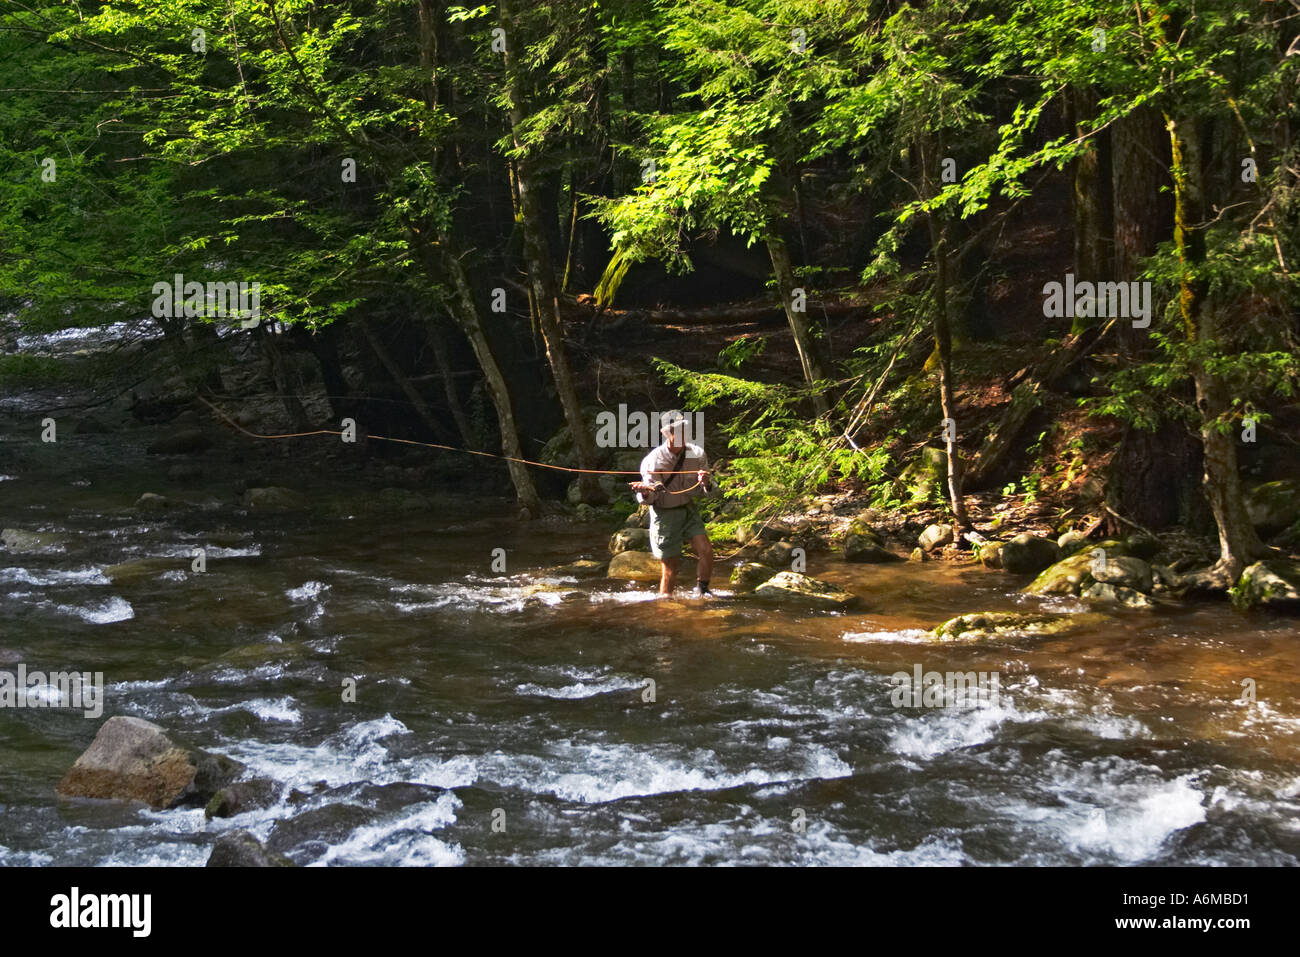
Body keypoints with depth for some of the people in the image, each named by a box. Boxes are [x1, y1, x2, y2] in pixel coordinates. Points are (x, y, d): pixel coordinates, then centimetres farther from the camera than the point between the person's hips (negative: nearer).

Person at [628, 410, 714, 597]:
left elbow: (701, 492, 0)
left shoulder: (697, 454, -9)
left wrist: (704, 484, -24)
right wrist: (644, 492, -41)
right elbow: (648, 500, -17)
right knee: (669, 568, 0)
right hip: (665, 513, -3)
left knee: (706, 551, -14)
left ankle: (701, 590, 8)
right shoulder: (653, 460, -19)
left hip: (689, 509, 3)